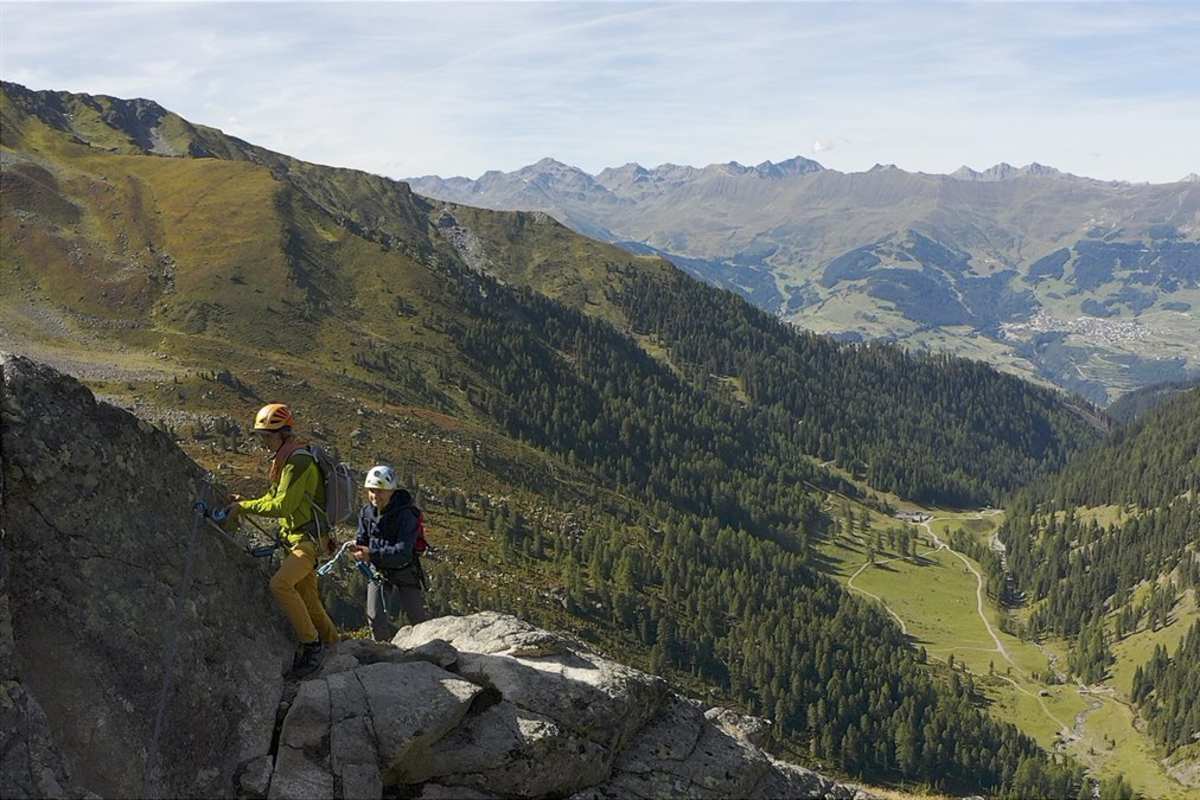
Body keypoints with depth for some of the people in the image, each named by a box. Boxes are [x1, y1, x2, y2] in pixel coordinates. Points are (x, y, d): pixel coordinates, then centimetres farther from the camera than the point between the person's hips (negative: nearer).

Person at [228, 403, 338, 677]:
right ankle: (333, 646, 27)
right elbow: (274, 498, 18)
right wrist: (246, 503, 2)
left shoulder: (299, 461, -19)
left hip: (309, 540, -10)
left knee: (280, 583, -26)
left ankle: (311, 643, -17)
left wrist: (245, 507, -15)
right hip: (296, 539, 10)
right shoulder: (284, 460, 14)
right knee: (307, 598, 14)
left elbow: (282, 506, -22)